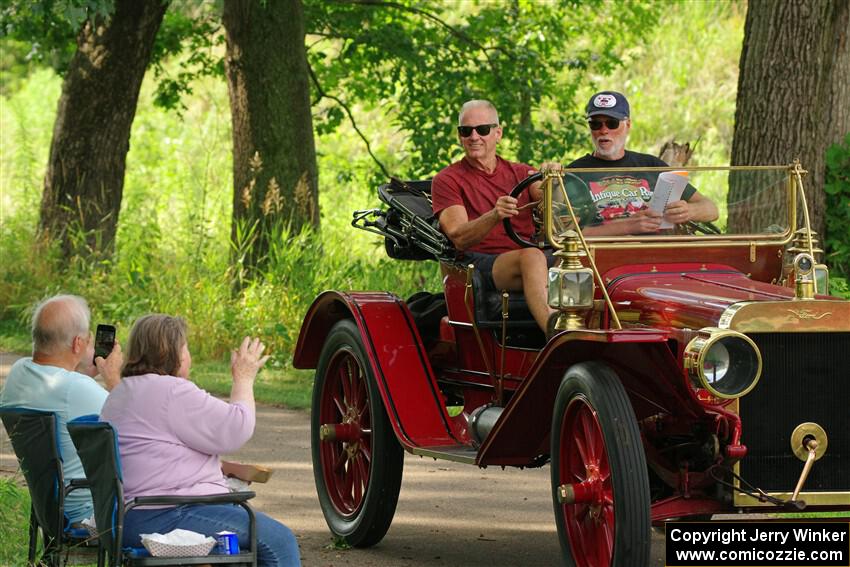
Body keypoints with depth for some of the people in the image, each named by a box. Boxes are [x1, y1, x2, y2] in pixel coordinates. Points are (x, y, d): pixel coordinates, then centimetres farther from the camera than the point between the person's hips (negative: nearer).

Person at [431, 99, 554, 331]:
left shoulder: (520, 173, 22)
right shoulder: (447, 180, 10)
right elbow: (459, 238, -6)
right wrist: (495, 216, -26)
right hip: (478, 264, -4)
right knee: (531, 257, -37)